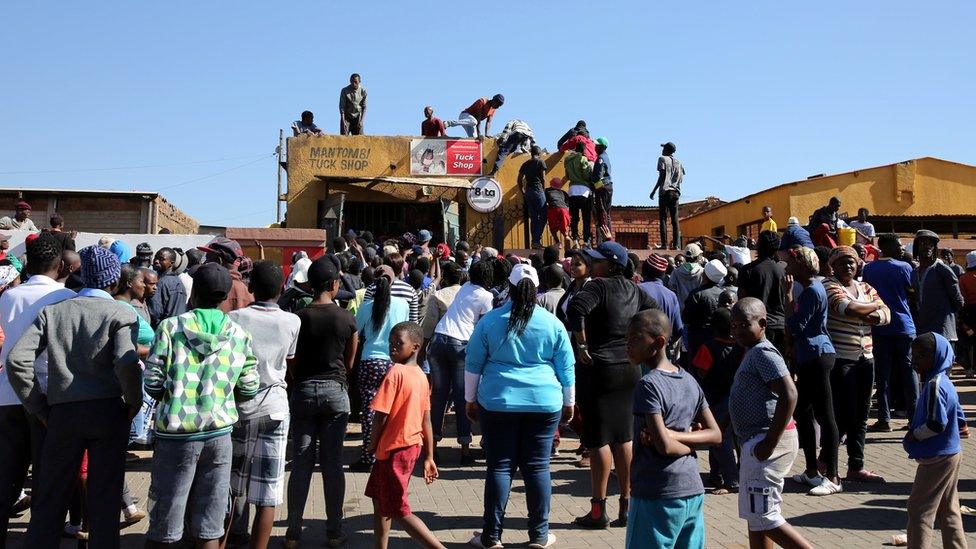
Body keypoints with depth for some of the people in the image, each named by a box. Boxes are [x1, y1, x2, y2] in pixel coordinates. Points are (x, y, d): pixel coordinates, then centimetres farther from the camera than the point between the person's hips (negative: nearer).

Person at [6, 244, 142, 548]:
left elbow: (16, 359, 1)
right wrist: (134, 402, -2)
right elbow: (126, 363, -18)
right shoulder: (121, 314, -2)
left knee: (49, 497, 13)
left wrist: (38, 406, 8)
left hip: (63, 412, 2)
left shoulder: (52, 311, 9)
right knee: (104, 497, 7)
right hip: (108, 411, -2)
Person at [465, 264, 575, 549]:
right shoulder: (552, 323, 0)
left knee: (499, 467, 5)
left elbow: (473, 365, 3)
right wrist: (569, 403, 16)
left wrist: (470, 400, 13)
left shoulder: (490, 321, -1)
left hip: (498, 403, 0)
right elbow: (567, 368, 5)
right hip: (544, 404, 1)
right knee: (538, 467, 7)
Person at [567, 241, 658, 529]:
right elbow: (656, 311, 19)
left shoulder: (599, 286, -13)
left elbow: (576, 308, -29)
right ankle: (626, 506, 19)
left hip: (599, 369, -7)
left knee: (599, 440, -1)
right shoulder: (633, 290, 9)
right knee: (624, 438, 12)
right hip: (630, 370, 7)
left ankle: (598, 511, 4)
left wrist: (582, 345, -20)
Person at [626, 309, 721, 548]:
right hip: (694, 493, 7)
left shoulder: (648, 385, -14)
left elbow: (663, 446, -21)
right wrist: (675, 434, -3)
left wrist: (679, 440, -1)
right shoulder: (689, 381, 8)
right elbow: (715, 435, 8)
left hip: (656, 496, -7)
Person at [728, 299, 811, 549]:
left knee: (761, 515, -7)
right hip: (756, 441, 11)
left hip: (766, 441, -11)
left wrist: (770, 442, -24)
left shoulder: (764, 353, -15)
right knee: (755, 514, 15)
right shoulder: (752, 353, 16)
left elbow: (789, 395, -24)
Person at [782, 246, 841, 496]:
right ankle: (812, 471, 24)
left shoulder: (812, 291, -15)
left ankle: (832, 478, -3)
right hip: (809, 358, 11)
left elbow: (795, 326, -19)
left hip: (817, 357, -11)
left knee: (824, 415, -7)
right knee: (802, 412, 15)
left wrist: (788, 293, -15)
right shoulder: (810, 289, 17)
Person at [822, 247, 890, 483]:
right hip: (840, 359, -6)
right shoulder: (829, 286, -5)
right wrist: (873, 306, -4)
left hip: (865, 357, 7)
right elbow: (848, 308, -22)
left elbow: (887, 315, 5)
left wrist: (870, 316, -16)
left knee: (861, 416, 9)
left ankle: (856, 467, 18)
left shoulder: (866, 287, 15)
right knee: (845, 414, -6)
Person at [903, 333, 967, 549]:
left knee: (919, 507, -4)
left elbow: (937, 423, -26)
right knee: (948, 510, 17)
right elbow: (959, 417, 18)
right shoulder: (945, 382, 9)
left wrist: (914, 436, -11)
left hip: (936, 459, -10)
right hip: (952, 454, 10)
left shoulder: (934, 385, -21)